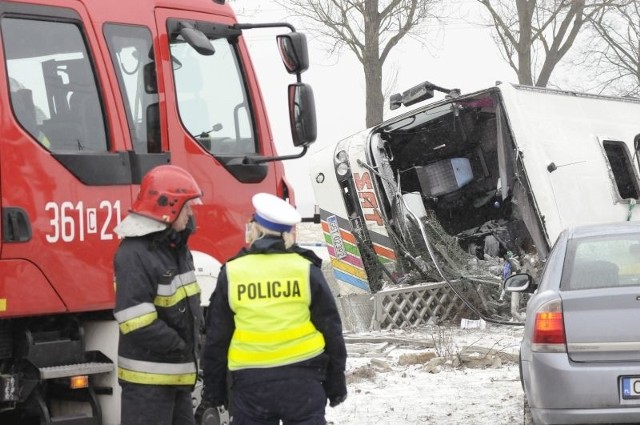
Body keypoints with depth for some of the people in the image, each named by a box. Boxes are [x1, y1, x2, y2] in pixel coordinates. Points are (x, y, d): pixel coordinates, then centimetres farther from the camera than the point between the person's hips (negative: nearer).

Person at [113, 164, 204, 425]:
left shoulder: (175, 246, 12)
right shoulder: (134, 254, -19)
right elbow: (136, 322, -26)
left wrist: (193, 343, 8)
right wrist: (180, 347, -18)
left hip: (177, 372, 10)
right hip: (148, 377, -10)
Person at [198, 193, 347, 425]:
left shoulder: (231, 273, 0)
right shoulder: (306, 269, -1)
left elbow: (216, 338, 5)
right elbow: (331, 330, 3)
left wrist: (213, 391, 15)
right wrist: (336, 384, 14)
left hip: (250, 382, 1)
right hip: (302, 378, 0)